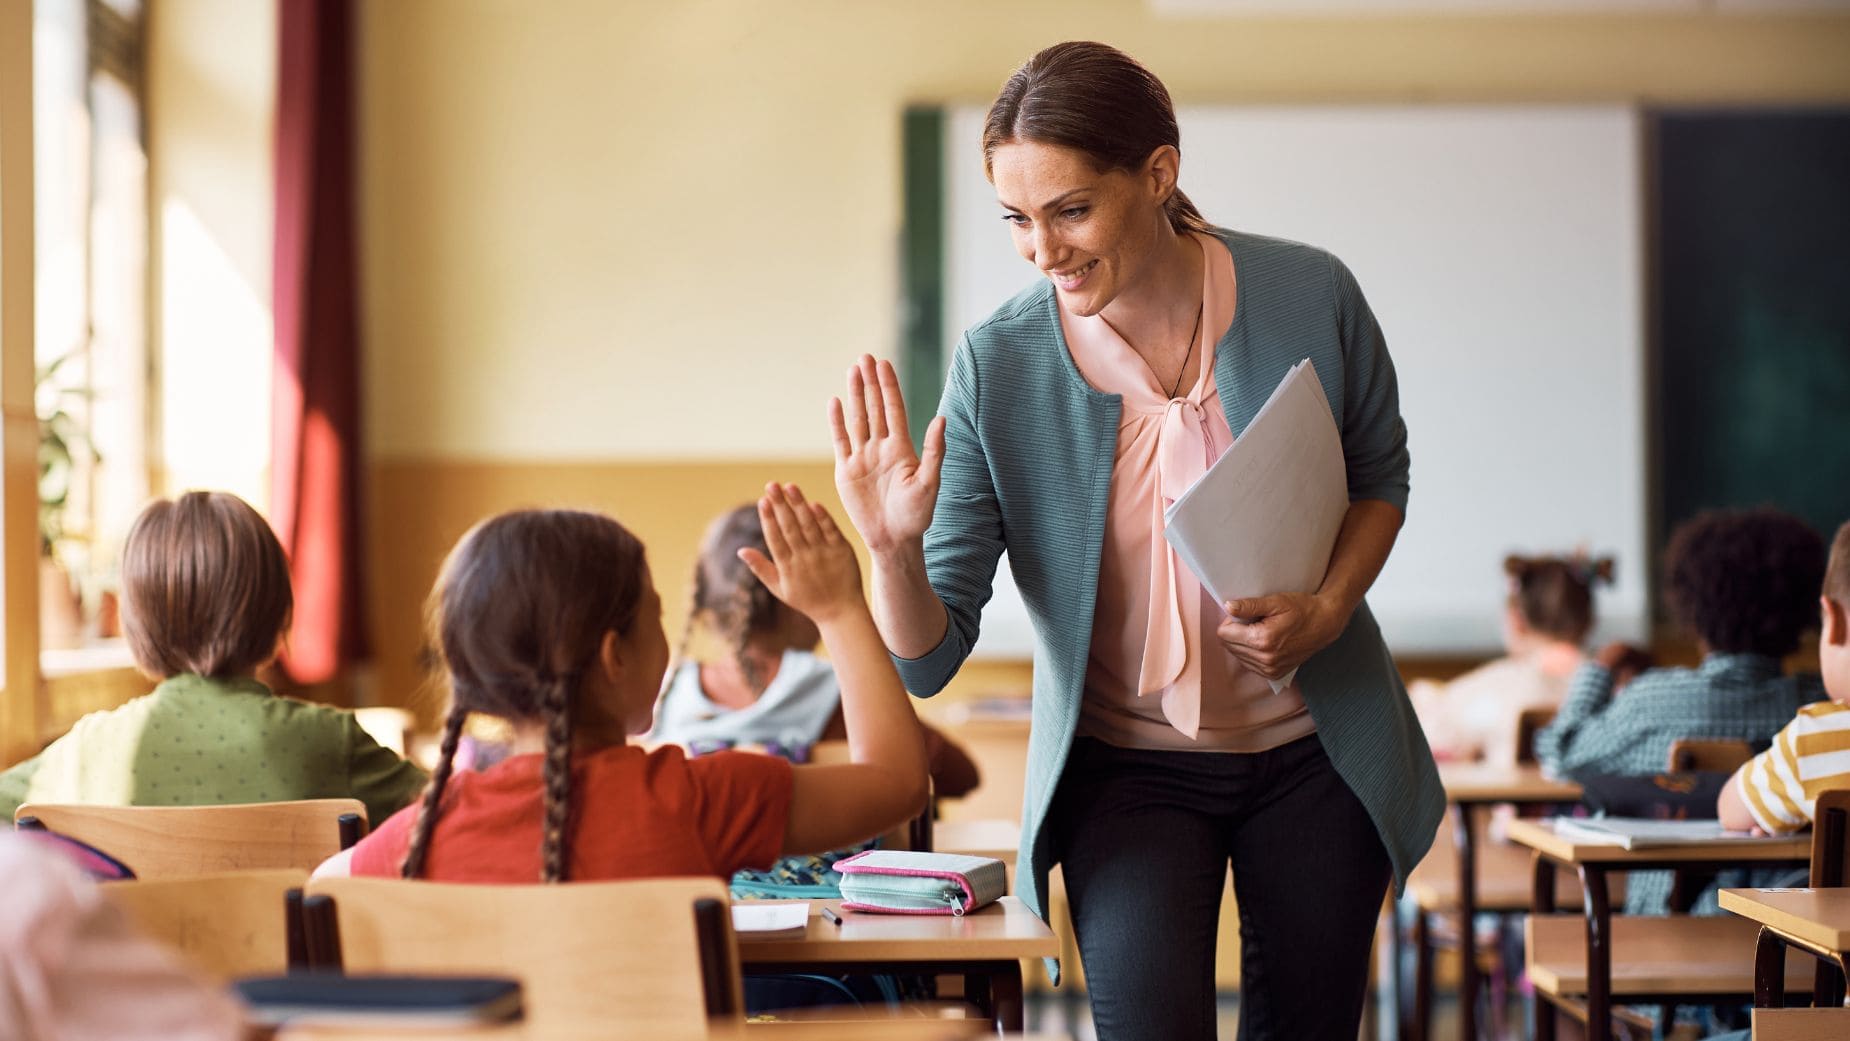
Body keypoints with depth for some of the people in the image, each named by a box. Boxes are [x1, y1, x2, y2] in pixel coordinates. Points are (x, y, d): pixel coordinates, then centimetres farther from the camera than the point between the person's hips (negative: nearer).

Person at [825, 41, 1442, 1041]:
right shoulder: (996, 367, -17)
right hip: (1125, 766, -1)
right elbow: (928, 659, -15)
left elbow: (1380, 471, 7)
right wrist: (893, 548, -35)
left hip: (1315, 752, 2)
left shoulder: (1311, 298, -15)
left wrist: (1327, 610, -11)